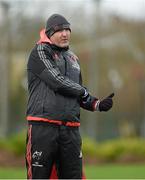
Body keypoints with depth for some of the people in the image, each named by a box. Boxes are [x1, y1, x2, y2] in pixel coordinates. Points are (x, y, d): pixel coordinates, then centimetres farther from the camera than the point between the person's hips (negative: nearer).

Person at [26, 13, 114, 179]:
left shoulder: (73, 59, 22)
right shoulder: (39, 52, 0)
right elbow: (57, 81, -13)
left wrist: (97, 105, 6)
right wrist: (84, 92, 0)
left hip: (71, 130, 6)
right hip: (43, 126, -6)